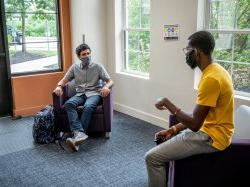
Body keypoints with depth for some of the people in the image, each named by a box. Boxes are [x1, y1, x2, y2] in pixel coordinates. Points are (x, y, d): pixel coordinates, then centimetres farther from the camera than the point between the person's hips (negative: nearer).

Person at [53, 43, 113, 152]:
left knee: (88, 107, -37)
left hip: (94, 93, -2)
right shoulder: (74, 67, 15)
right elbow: (64, 80, 16)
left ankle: (77, 135, -39)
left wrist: (106, 87, -20)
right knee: (68, 104, -31)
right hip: (80, 94, 3)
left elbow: (110, 81, 4)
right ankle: (80, 133, -44)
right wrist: (59, 86, -9)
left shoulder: (98, 67, 8)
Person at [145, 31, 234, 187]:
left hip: (211, 137, -10)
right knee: (165, 140, 24)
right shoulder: (215, 70, 7)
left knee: (152, 157, -11)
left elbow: (195, 124, -25)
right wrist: (174, 129, 4)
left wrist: (167, 103, -15)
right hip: (211, 130, 10)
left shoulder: (211, 78, -26)